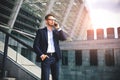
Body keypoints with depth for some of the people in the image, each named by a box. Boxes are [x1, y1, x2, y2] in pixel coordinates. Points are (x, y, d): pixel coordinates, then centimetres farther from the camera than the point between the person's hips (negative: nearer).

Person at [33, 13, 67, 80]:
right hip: (46, 57, -4)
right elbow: (35, 45, -2)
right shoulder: (41, 31, 3)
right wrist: (41, 55, -13)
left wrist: (58, 28, -4)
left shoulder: (56, 31, 15)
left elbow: (64, 38, -1)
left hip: (55, 57, 4)